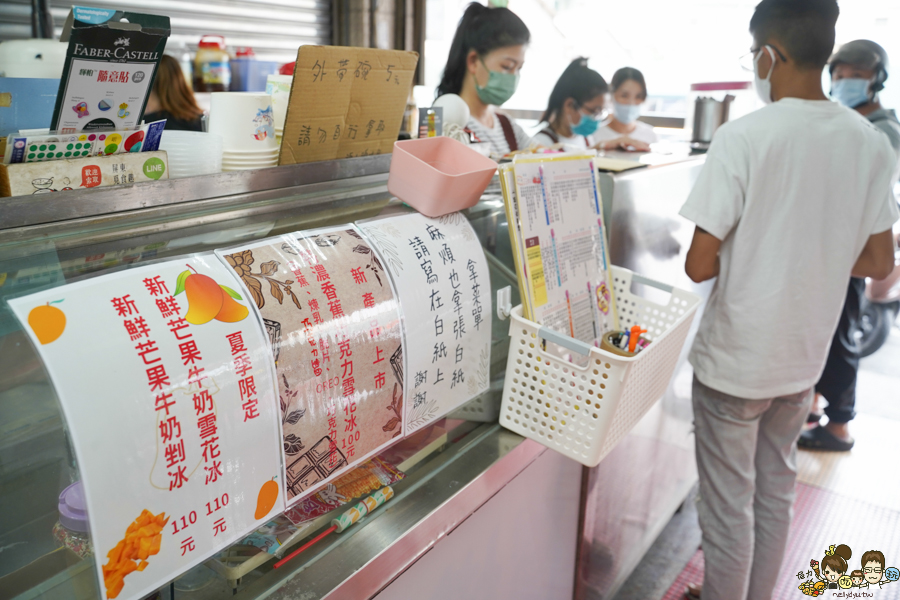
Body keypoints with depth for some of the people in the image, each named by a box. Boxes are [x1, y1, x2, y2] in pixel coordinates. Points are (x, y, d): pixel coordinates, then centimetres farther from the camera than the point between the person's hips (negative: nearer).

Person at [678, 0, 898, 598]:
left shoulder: (744, 136, -19)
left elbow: (700, 264, -19)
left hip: (735, 358, -6)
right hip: (806, 355, 6)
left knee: (728, 502, 11)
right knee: (775, 491, 21)